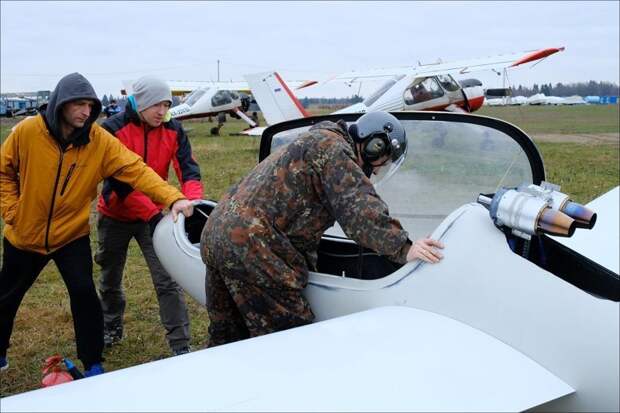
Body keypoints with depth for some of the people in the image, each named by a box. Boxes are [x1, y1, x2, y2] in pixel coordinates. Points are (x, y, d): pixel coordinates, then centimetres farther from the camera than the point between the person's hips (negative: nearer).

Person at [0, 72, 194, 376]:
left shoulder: (100, 140, -16)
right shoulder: (27, 132, -15)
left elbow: (136, 169, -27)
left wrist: (173, 198, -40)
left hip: (72, 236, -1)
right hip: (25, 235, 1)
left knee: (84, 294, -12)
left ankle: (93, 364, 8)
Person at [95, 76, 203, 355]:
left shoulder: (173, 131, -9)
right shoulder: (113, 130, -18)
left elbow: (188, 168, -16)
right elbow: (118, 182, -23)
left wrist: (193, 201, -36)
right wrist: (151, 214, -32)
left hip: (153, 213, 1)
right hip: (115, 215, -1)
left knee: (167, 280, -8)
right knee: (110, 279, 17)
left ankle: (181, 346, -2)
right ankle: (111, 328, 42)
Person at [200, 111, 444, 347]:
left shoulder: (312, 143, 25)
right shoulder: (333, 147, -7)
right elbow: (360, 209, -19)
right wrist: (402, 249, -18)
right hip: (249, 245, -10)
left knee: (226, 336, 19)